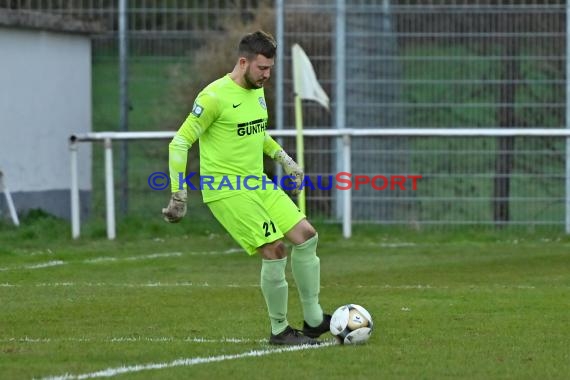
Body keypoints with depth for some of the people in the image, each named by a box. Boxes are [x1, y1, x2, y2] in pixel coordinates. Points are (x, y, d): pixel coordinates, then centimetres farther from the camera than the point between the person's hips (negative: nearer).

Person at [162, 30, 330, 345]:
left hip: (257, 184, 9)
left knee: (306, 236, 2)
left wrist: (283, 159, 19)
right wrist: (178, 195, -17)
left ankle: (313, 321, 13)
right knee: (275, 251, -13)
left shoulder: (257, 91, 9)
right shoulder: (215, 96, -17)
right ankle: (279, 330, 3)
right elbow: (179, 143, -15)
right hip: (226, 190, -9)